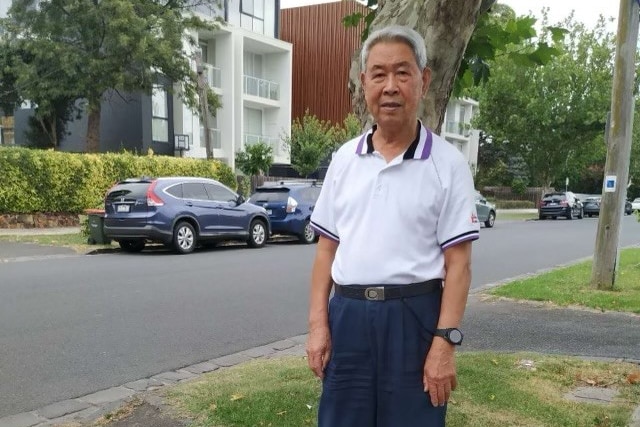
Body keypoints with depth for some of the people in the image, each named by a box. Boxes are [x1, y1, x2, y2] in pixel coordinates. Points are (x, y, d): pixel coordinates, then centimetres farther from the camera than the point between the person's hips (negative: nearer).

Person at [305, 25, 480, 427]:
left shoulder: (448, 163, -5)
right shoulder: (344, 158, 5)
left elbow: (458, 262, -7)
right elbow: (328, 247, 8)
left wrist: (445, 342, -13)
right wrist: (318, 323, 2)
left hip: (414, 315, -3)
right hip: (347, 313, 4)